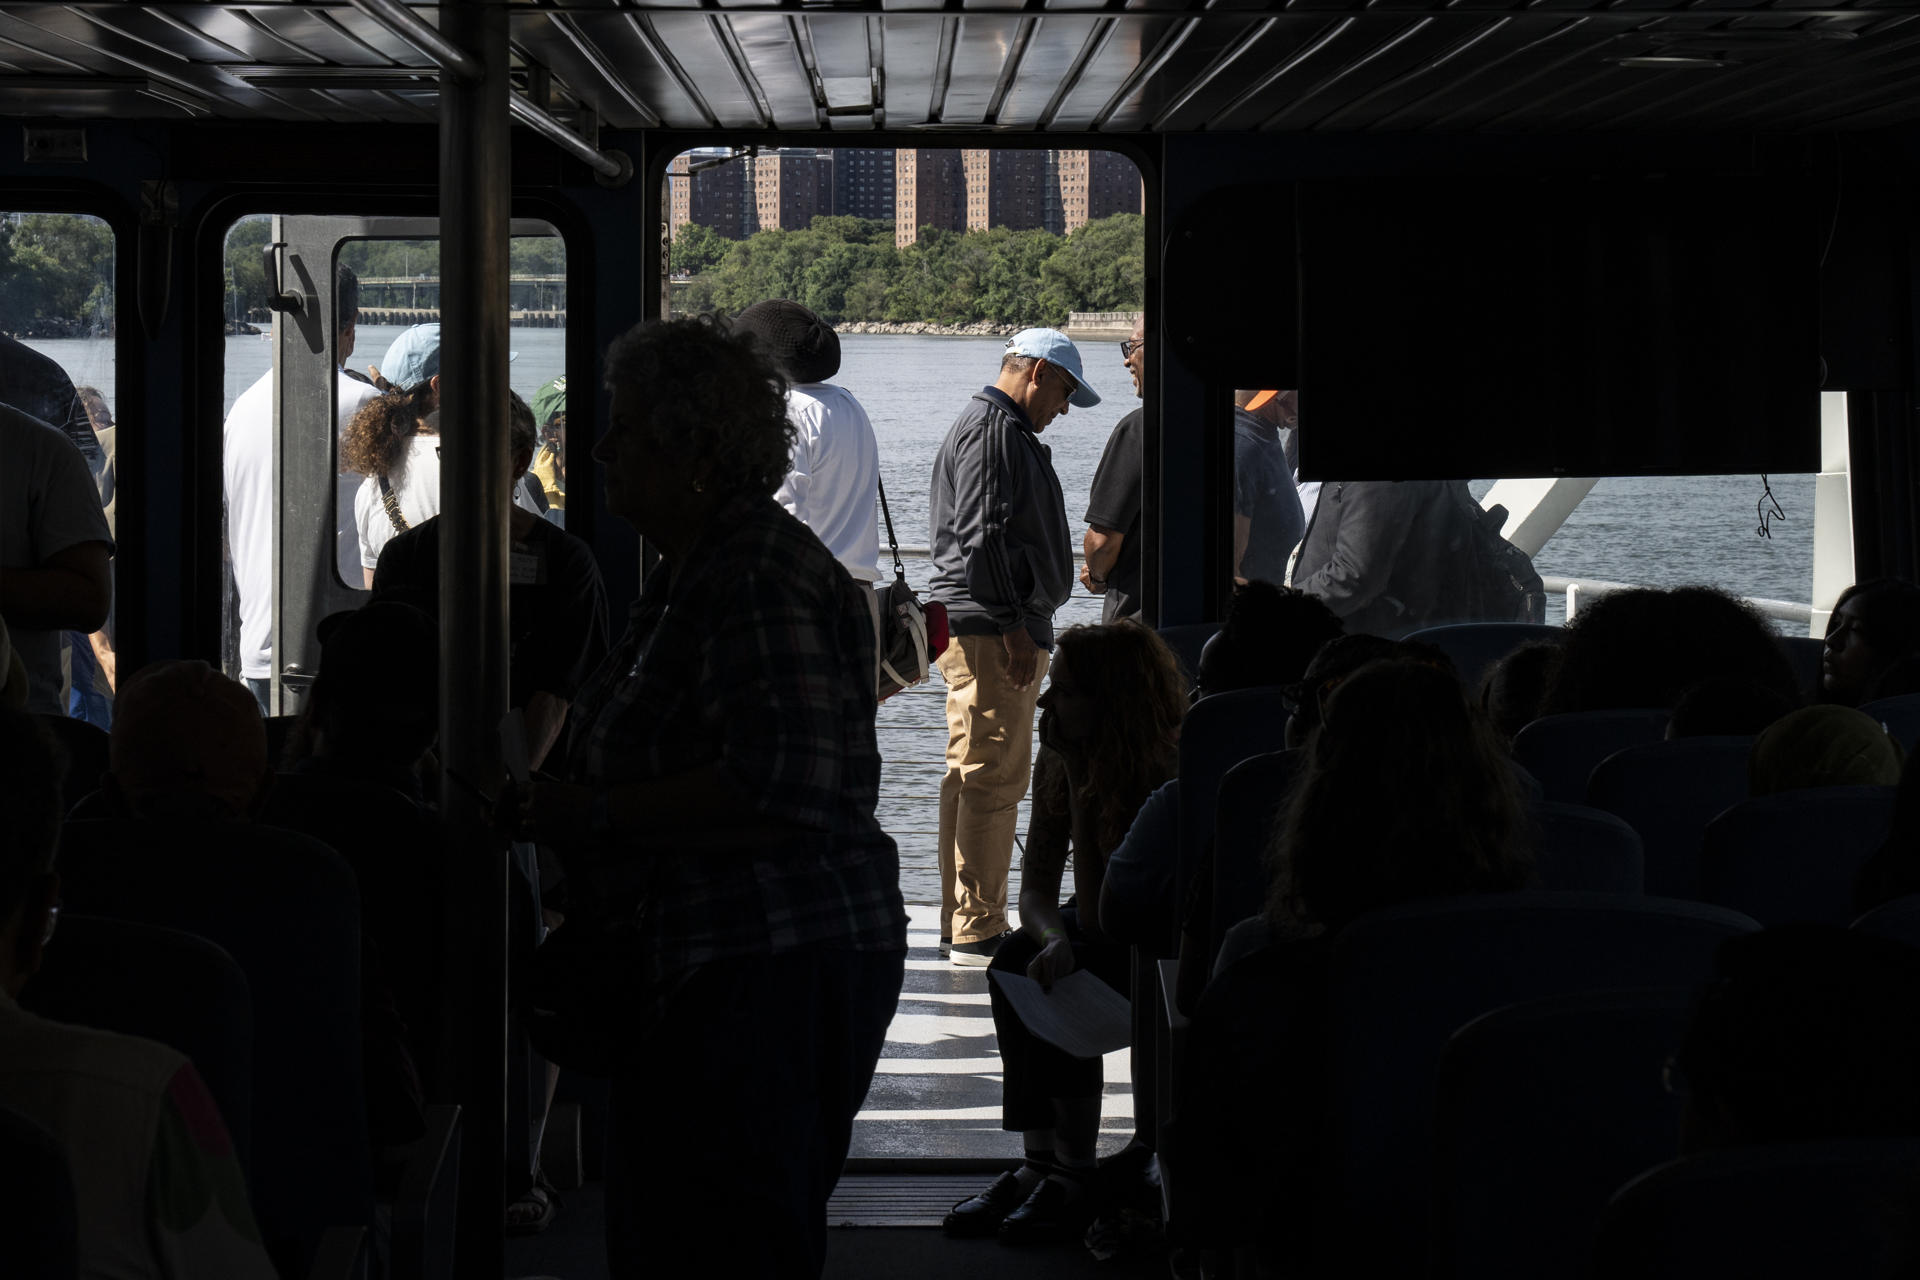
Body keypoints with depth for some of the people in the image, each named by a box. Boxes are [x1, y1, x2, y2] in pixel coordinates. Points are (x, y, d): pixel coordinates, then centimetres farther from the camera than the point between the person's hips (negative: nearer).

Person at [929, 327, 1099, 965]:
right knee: (993, 779, -10)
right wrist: (1014, 628, -21)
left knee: (975, 778, 14)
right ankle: (977, 931, -8)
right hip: (992, 629, -11)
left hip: (985, 630, 11)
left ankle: (963, 923, 19)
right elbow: (982, 537, -20)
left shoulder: (995, 428, 23)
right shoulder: (993, 429, -11)